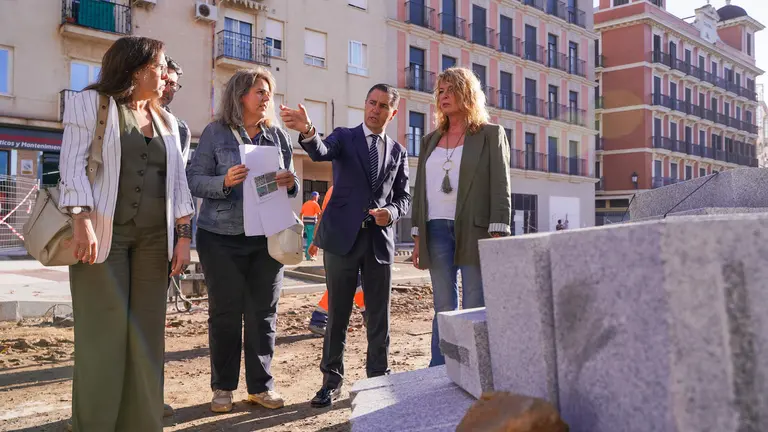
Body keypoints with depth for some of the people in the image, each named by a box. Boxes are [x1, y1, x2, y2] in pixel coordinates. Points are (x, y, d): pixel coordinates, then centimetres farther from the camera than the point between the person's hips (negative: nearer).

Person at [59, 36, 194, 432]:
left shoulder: (165, 120, 19)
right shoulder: (91, 102, 4)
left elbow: (177, 180, 15)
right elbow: (73, 163, -6)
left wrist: (183, 236, 6)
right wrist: (83, 221, -19)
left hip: (153, 239, 5)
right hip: (104, 234, -5)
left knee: (146, 333, 5)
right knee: (103, 332, -4)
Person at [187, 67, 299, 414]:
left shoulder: (278, 135, 9)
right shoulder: (216, 133, -1)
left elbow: (289, 186, 12)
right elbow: (194, 179, -5)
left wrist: (290, 183, -10)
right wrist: (224, 182, -22)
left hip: (267, 236, 3)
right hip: (222, 236, -3)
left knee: (263, 312, 6)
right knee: (225, 312, 4)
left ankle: (261, 385, 18)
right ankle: (223, 387, 18)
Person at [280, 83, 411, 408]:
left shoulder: (398, 151, 12)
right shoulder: (344, 137, 5)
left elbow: (404, 197, 12)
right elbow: (320, 152, -17)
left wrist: (391, 211, -11)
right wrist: (308, 131, -40)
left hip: (380, 239, 2)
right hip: (343, 236, -2)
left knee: (379, 315, 8)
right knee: (337, 314, 6)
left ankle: (378, 378, 22)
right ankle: (332, 380, 18)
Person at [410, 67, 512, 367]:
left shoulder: (491, 134, 5)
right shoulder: (431, 140, 19)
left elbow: (500, 187, -3)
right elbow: (420, 189, 17)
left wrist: (497, 235, -13)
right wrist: (417, 236, 10)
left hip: (474, 230, -4)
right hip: (437, 230, 4)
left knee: (475, 310, -2)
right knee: (443, 309, 7)